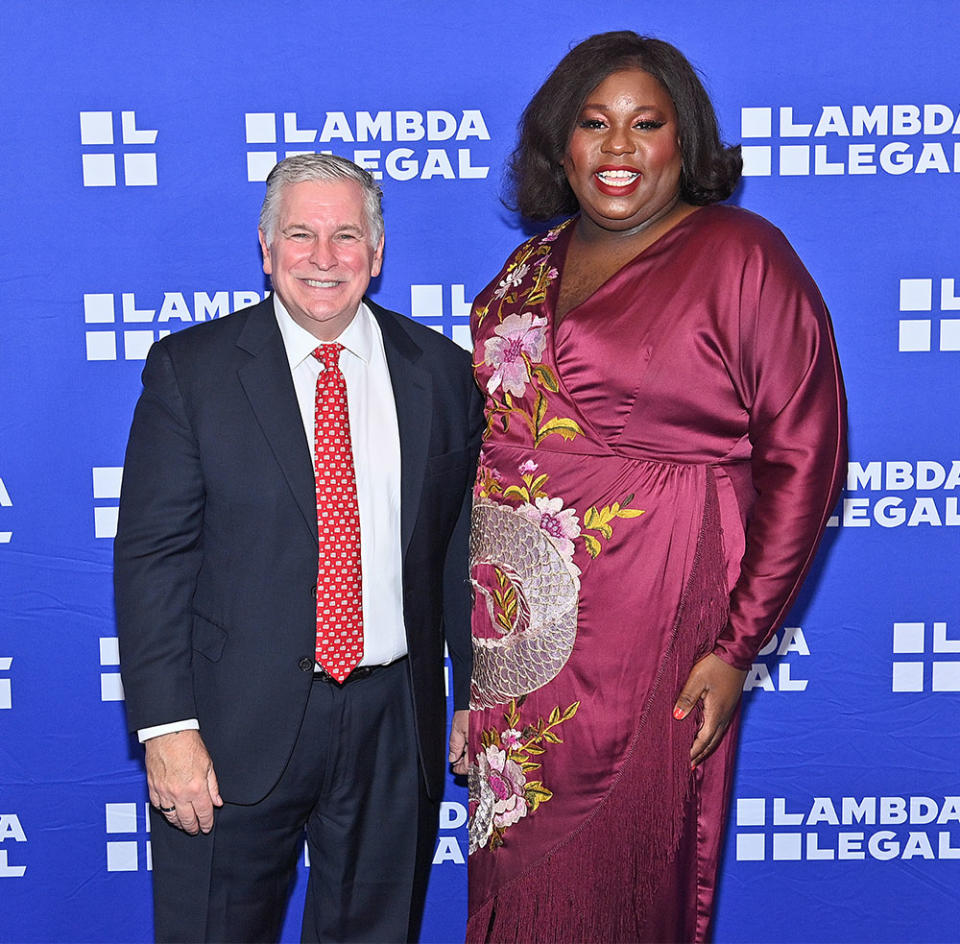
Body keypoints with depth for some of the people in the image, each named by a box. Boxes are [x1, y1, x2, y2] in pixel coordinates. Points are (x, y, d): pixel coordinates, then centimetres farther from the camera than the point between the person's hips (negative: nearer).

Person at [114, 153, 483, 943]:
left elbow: (467, 545, 7)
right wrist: (167, 727, -12)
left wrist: (477, 700, 7)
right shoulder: (190, 368, -3)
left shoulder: (444, 373, 3)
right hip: (237, 725, -2)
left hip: (395, 725, 2)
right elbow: (152, 556, -7)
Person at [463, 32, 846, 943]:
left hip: (648, 624, -5)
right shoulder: (534, 263, 11)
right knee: (512, 857, 16)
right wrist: (475, 584, 10)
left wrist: (739, 644, -12)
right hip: (516, 620, 6)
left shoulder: (742, 258, -7)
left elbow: (803, 457, -10)